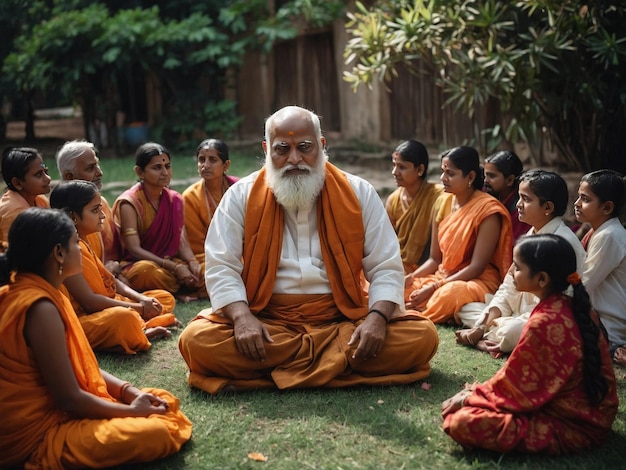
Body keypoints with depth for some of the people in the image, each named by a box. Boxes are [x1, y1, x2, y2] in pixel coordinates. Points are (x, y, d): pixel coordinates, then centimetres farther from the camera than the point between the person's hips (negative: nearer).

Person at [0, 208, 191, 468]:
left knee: (163, 401, 9)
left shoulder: (22, 291, 7)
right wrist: (131, 411, -8)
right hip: (38, 434, -10)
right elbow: (69, 398, -22)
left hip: (48, 411, 10)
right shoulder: (41, 308, -24)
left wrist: (130, 392, 0)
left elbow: (77, 365, 12)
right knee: (155, 433, -24)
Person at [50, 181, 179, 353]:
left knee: (166, 298, 13)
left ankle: (140, 328, -13)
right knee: (123, 317, -43)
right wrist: (138, 308, -19)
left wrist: (142, 299, -2)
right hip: (83, 319, -11)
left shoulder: (82, 242, 15)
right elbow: (88, 301, -23)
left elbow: (110, 280, 16)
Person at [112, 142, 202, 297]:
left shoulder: (174, 199, 6)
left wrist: (192, 262, -22)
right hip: (135, 265, -4)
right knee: (146, 270, -38)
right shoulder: (128, 203, -12)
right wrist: (175, 267, -27)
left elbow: (181, 241, 1)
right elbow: (134, 249, -19)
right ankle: (183, 290, -11)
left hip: (168, 263, 4)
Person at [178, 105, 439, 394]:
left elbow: (386, 269, 3)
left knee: (421, 337, -23)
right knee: (198, 341, -27)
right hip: (266, 322, 0)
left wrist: (377, 317, -17)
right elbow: (221, 268, -3)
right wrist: (243, 318, -22)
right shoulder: (242, 196, 2)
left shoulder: (359, 193, 3)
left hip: (343, 321, 1)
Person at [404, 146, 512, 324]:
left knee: (450, 294, -39)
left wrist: (433, 288, -23)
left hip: (478, 281, -6)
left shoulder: (487, 209, -12)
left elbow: (476, 267, -17)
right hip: (442, 277, 6)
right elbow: (435, 259, 11)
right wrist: (411, 277, -9)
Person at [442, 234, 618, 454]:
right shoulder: (575, 309, 2)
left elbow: (516, 384, -17)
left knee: (461, 422, -21)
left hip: (568, 426, -9)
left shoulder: (543, 323, -25)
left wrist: (469, 397, -3)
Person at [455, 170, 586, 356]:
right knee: (466, 309, 7)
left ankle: (486, 338, -11)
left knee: (513, 332, -37)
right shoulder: (531, 235, 9)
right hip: (524, 314, 9)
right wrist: (482, 325, -5)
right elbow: (510, 287, 8)